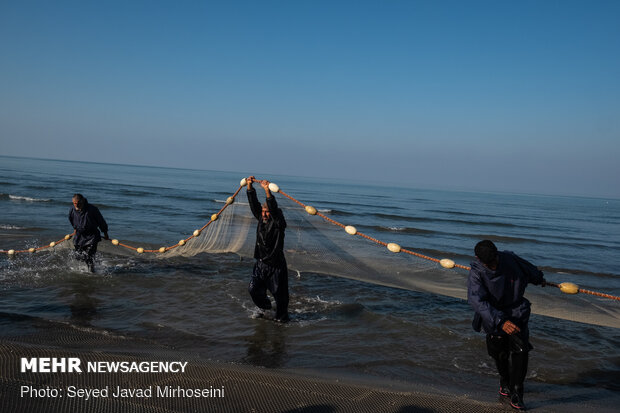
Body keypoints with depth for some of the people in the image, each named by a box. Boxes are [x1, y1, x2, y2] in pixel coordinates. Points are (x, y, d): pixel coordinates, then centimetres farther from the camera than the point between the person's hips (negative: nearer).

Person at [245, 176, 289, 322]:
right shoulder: (261, 219, 6)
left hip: (275, 265, -6)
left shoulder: (278, 222, -12)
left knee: (279, 293, 2)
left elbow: (274, 209, -29)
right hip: (261, 263, 6)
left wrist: (267, 191, -39)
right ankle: (266, 309, 31)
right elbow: (254, 204, 1)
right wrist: (250, 186, -8)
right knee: (253, 289, 5)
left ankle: (281, 316, 22)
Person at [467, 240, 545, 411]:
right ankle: (505, 381, 42)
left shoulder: (510, 259, -13)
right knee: (499, 353, 11)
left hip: (517, 312, 1)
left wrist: (539, 278, 32)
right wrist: (500, 322, -48)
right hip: (493, 316, -1)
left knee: (520, 349, -15)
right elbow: (478, 301, -36)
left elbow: (528, 268, 11)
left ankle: (516, 394, -5)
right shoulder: (476, 274, -23)